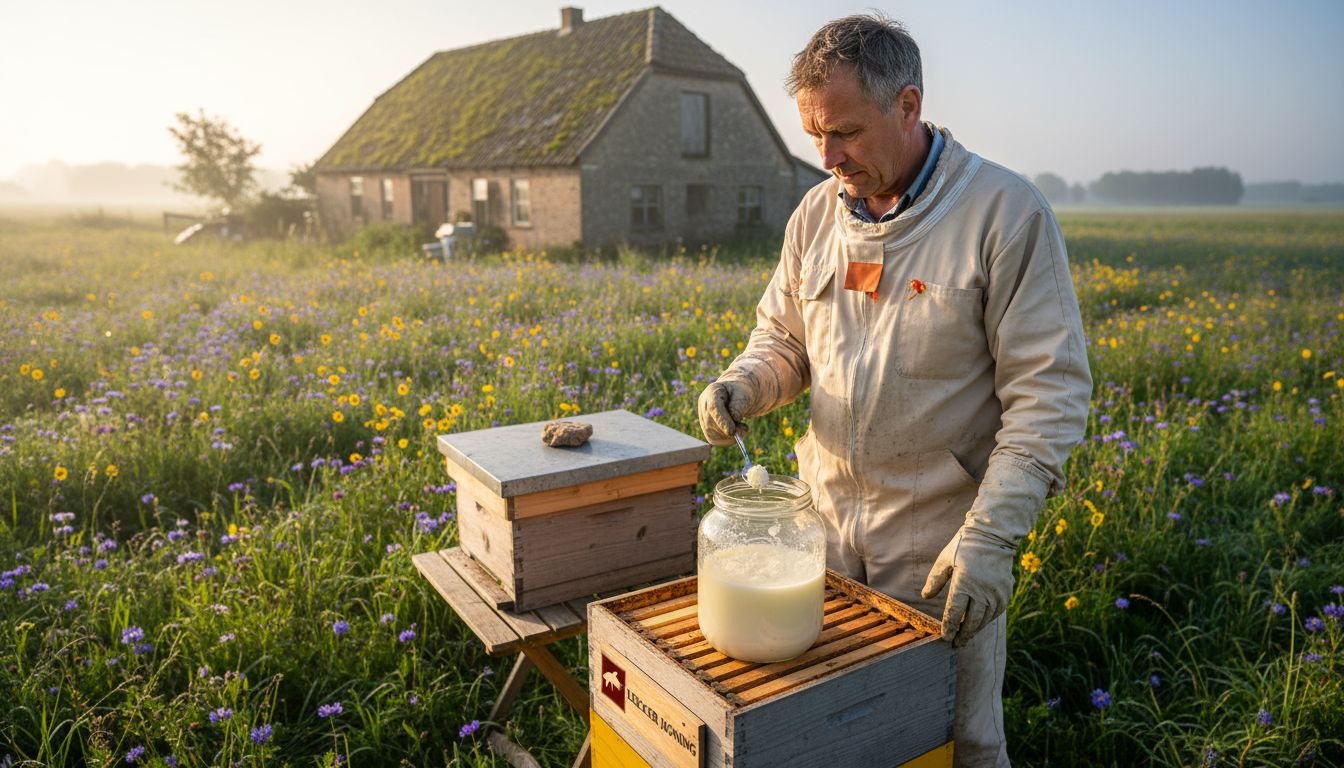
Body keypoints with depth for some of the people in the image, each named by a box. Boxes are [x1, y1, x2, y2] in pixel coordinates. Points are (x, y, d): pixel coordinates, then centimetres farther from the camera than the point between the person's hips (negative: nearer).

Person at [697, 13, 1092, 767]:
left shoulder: (1008, 211, -15)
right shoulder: (817, 212, 3)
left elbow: (1049, 391, -16)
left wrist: (990, 535, -22)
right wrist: (740, 385, -10)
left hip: (940, 542, -4)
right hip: (824, 528, 5)